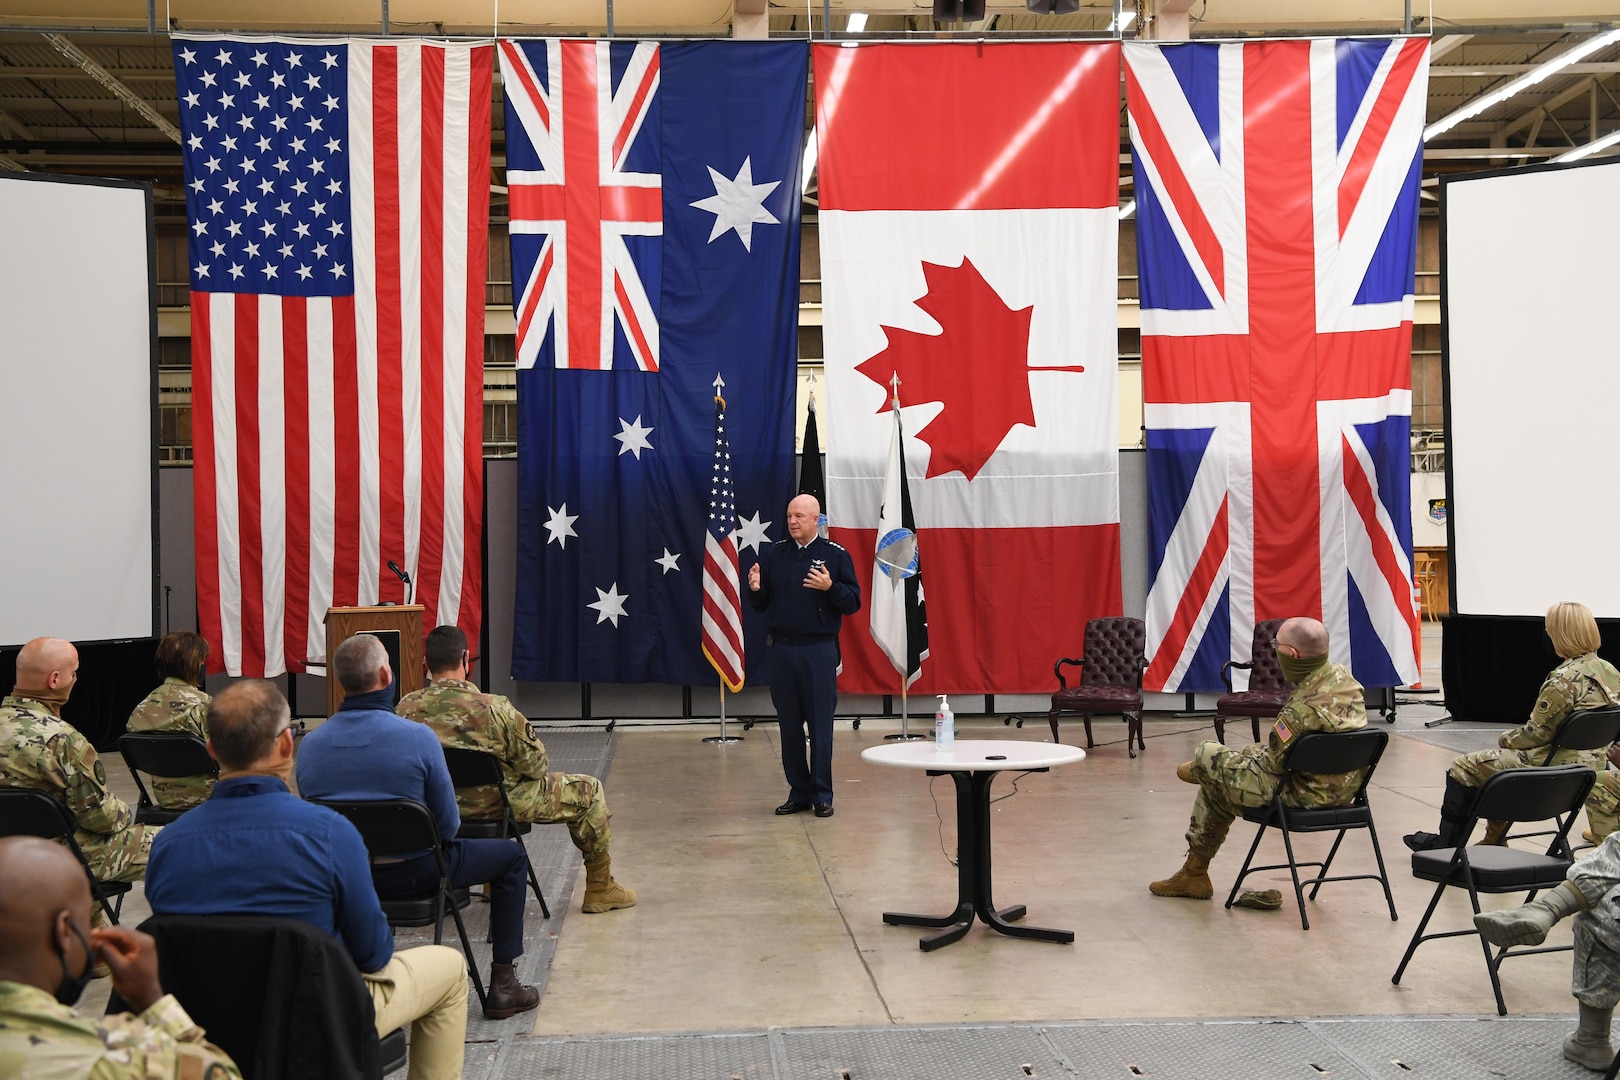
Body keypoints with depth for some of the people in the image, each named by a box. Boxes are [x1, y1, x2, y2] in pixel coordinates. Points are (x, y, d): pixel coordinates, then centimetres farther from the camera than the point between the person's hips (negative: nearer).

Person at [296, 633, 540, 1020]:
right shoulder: (417, 737, -19)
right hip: (412, 872, -5)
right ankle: (502, 985, 17)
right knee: (512, 857, 16)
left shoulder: (310, 744, -6)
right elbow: (448, 823, -12)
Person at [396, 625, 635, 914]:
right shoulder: (493, 708, -26)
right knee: (588, 791, 13)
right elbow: (534, 765, -17)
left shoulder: (406, 708, -15)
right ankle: (600, 890, 25)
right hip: (495, 806, -5)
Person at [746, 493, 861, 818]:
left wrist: (830, 587, -20)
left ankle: (822, 795, 6)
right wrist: (755, 589, -9)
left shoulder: (835, 555, 0)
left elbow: (853, 603, -4)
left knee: (820, 724, -1)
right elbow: (760, 605, 12)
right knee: (789, 724, 7)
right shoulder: (772, 554, 9)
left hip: (819, 649, -3)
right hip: (782, 648, 3)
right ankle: (798, 792, 16)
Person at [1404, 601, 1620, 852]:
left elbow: (1536, 734, -19)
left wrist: (1506, 738, 2)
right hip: (1590, 765, 9)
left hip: (1554, 767, -9)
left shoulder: (1566, 679, -24)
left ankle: (1445, 846, 22)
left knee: (1463, 766, 6)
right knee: (1501, 758, 31)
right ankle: (1492, 843, 36)